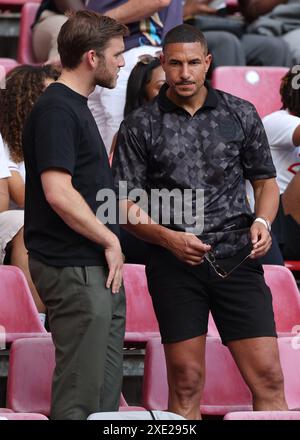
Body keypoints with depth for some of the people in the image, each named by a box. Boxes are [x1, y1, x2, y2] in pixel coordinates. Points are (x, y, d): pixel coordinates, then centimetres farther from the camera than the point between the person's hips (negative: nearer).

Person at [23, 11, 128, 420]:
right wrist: (110, 241, -14)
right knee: (81, 392, -9)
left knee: (106, 388, 12)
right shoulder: (56, 110, -15)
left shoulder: (76, 107, 16)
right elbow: (58, 194, -23)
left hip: (98, 269, 10)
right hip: (74, 270, -10)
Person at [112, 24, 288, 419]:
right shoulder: (140, 127, 4)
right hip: (176, 266, -1)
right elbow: (126, 205, 1)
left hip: (237, 260, 1)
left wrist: (262, 221, -6)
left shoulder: (241, 115, 9)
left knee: (268, 377, -5)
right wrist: (169, 238, -16)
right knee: (186, 382, 2)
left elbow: (265, 181, 16)